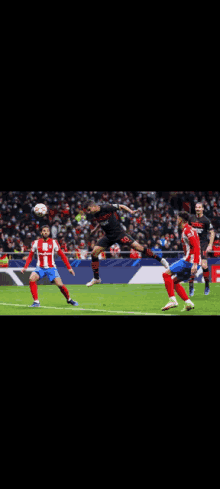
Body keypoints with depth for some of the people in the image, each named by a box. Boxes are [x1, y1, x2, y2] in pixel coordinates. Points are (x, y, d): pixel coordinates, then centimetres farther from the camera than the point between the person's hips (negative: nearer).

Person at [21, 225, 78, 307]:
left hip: (51, 268, -1)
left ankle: (69, 299, 16)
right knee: (32, 279, -26)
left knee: (60, 284, -13)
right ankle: (36, 302, -18)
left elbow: (62, 255, 4)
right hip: (40, 268, 1)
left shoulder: (54, 242, -2)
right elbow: (30, 256, 11)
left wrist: (69, 267, -1)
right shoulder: (36, 243, 1)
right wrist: (25, 267, 1)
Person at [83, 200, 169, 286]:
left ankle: (160, 260, 0)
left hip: (119, 233, -6)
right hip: (108, 236, 6)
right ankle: (96, 278, 10)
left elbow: (121, 206, -10)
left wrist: (130, 211, -21)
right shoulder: (94, 214, -3)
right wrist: (96, 228, 13)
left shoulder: (106, 208, -22)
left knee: (137, 246, -14)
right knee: (94, 252, -5)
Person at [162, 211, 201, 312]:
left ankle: (172, 300, -16)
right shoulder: (187, 230, 20)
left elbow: (196, 247, -21)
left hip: (189, 261, -10)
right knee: (174, 282, 14)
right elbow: (195, 246, 27)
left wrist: (195, 264, -27)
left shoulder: (187, 230, -11)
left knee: (166, 274, -7)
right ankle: (188, 303, 4)